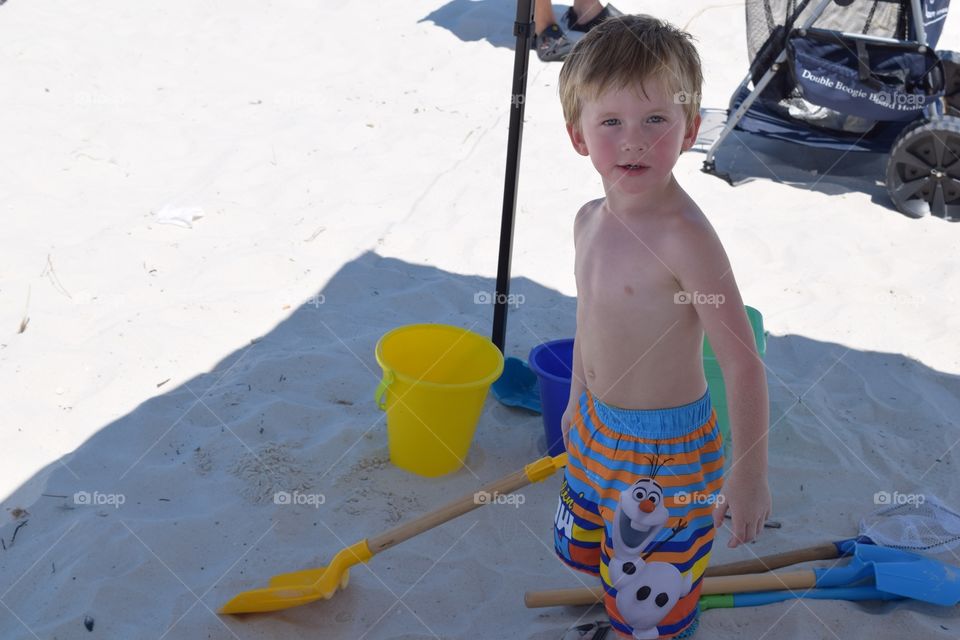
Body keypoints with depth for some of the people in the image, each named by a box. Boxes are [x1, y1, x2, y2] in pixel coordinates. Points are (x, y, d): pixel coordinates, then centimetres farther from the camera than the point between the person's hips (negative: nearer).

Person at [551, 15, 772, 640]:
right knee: (585, 543, 30)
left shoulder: (685, 236, -28)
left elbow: (744, 362, -25)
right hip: (598, 425, 8)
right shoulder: (591, 220, -3)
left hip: (665, 447, -8)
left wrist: (749, 478, -21)